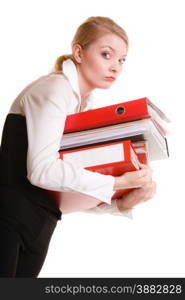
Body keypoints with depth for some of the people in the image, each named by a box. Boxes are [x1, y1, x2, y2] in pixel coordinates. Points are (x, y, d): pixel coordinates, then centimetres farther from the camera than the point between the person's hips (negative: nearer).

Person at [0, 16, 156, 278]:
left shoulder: (87, 103, 9)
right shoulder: (55, 89, -16)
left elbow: (79, 169, 4)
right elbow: (41, 169, -27)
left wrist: (121, 202, -11)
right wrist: (117, 183, -25)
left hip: (41, 223, 8)